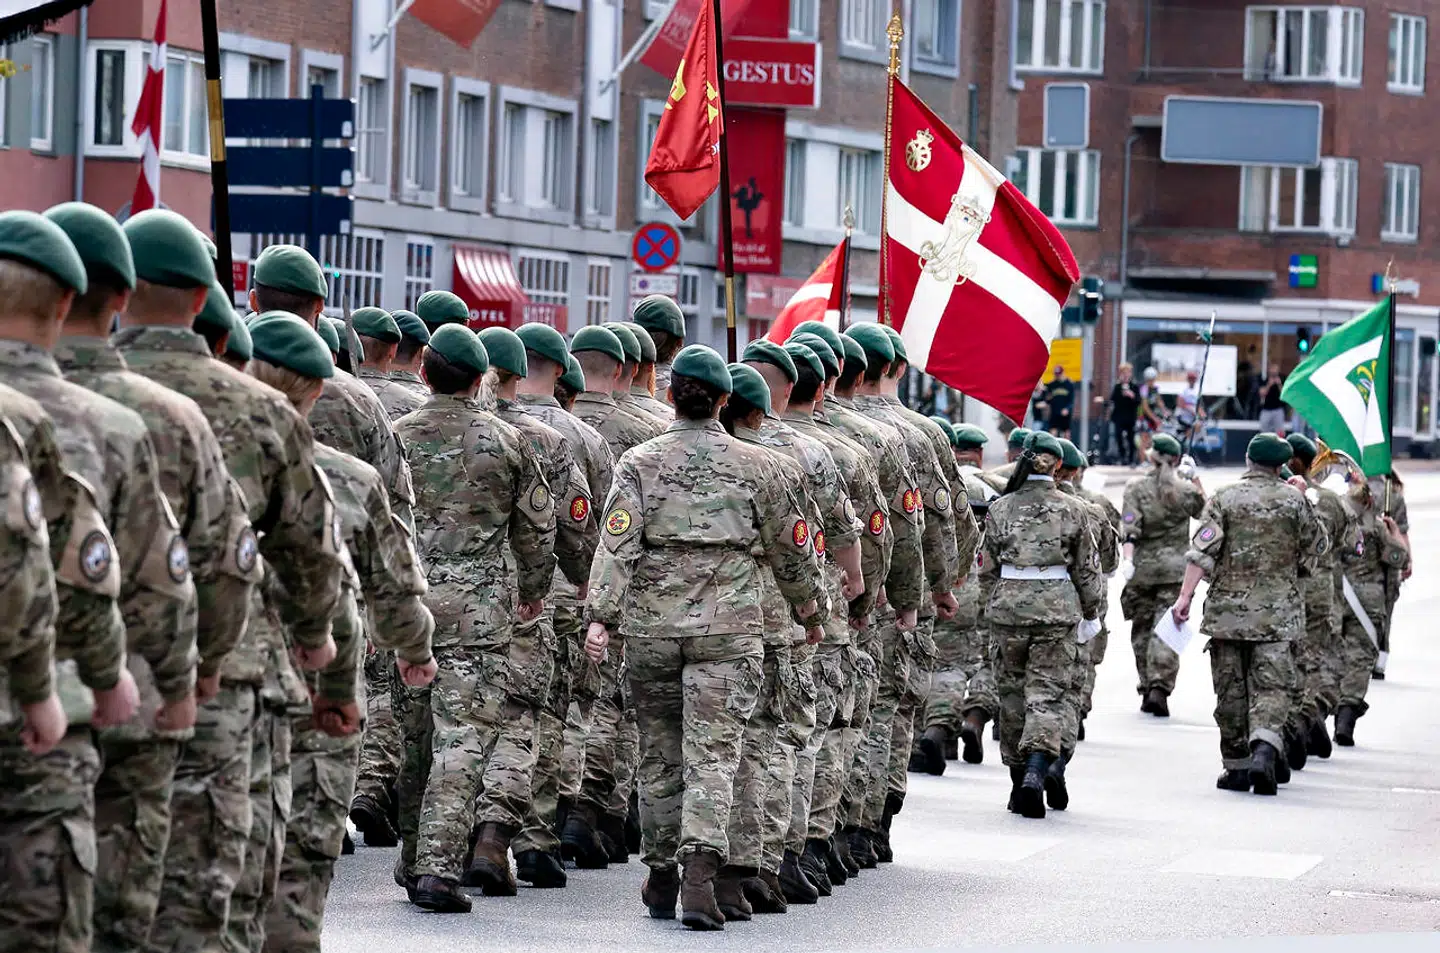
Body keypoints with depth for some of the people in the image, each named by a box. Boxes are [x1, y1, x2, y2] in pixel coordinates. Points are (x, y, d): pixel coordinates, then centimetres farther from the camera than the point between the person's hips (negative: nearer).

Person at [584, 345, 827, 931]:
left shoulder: (639, 463, 1)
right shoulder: (752, 465, 2)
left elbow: (617, 543, -10)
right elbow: (790, 546, 9)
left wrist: (600, 614, -13)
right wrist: (811, 606, 24)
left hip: (651, 624, 1)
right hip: (729, 627, -1)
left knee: (659, 750, 14)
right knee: (713, 753, -4)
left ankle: (661, 879, 23)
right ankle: (699, 875, -21)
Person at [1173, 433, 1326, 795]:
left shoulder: (1224, 498, -1)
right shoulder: (1294, 499, 1)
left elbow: (1202, 550, -9)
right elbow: (1316, 547, 9)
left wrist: (1185, 595, -10)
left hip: (1227, 609, 0)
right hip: (1277, 613, 0)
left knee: (1231, 691, 9)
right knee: (1271, 685, -2)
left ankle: (1236, 767, 14)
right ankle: (1264, 749, -26)